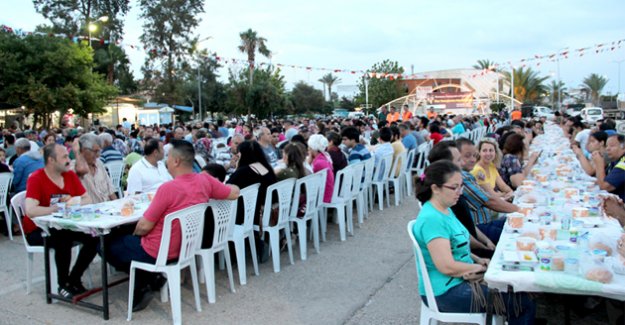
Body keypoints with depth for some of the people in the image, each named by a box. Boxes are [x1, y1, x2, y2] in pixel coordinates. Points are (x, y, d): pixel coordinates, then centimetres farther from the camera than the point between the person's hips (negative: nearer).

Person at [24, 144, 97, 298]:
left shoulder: (70, 175, 0)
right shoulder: (36, 179, -18)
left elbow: (87, 199, 0)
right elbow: (30, 211, -31)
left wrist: (74, 201, -21)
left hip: (63, 226, 6)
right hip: (38, 230, -5)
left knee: (93, 237, -16)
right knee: (64, 240, -34)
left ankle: (74, 279, 3)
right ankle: (63, 284, -9)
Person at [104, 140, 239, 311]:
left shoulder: (168, 188, -29)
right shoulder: (205, 180, -11)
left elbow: (144, 227, -20)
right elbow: (235, 193, 3)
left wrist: (134, 233, 2)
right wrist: (213, 183, 19)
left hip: (156, 252, -7)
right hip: (184, 247, 7)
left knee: (107, 244, 14)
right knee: (128, 238, 30)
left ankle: (142, 286, 8)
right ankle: (152, 278, 14)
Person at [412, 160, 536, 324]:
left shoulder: (445, 210, 6)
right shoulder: (431, 219, -24)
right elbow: (447, 267, -26)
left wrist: (477, 259, 3)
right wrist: (480, 267, -10)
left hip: (461, 280, 10)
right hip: (446, 292, -10)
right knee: (525, 304, -7)